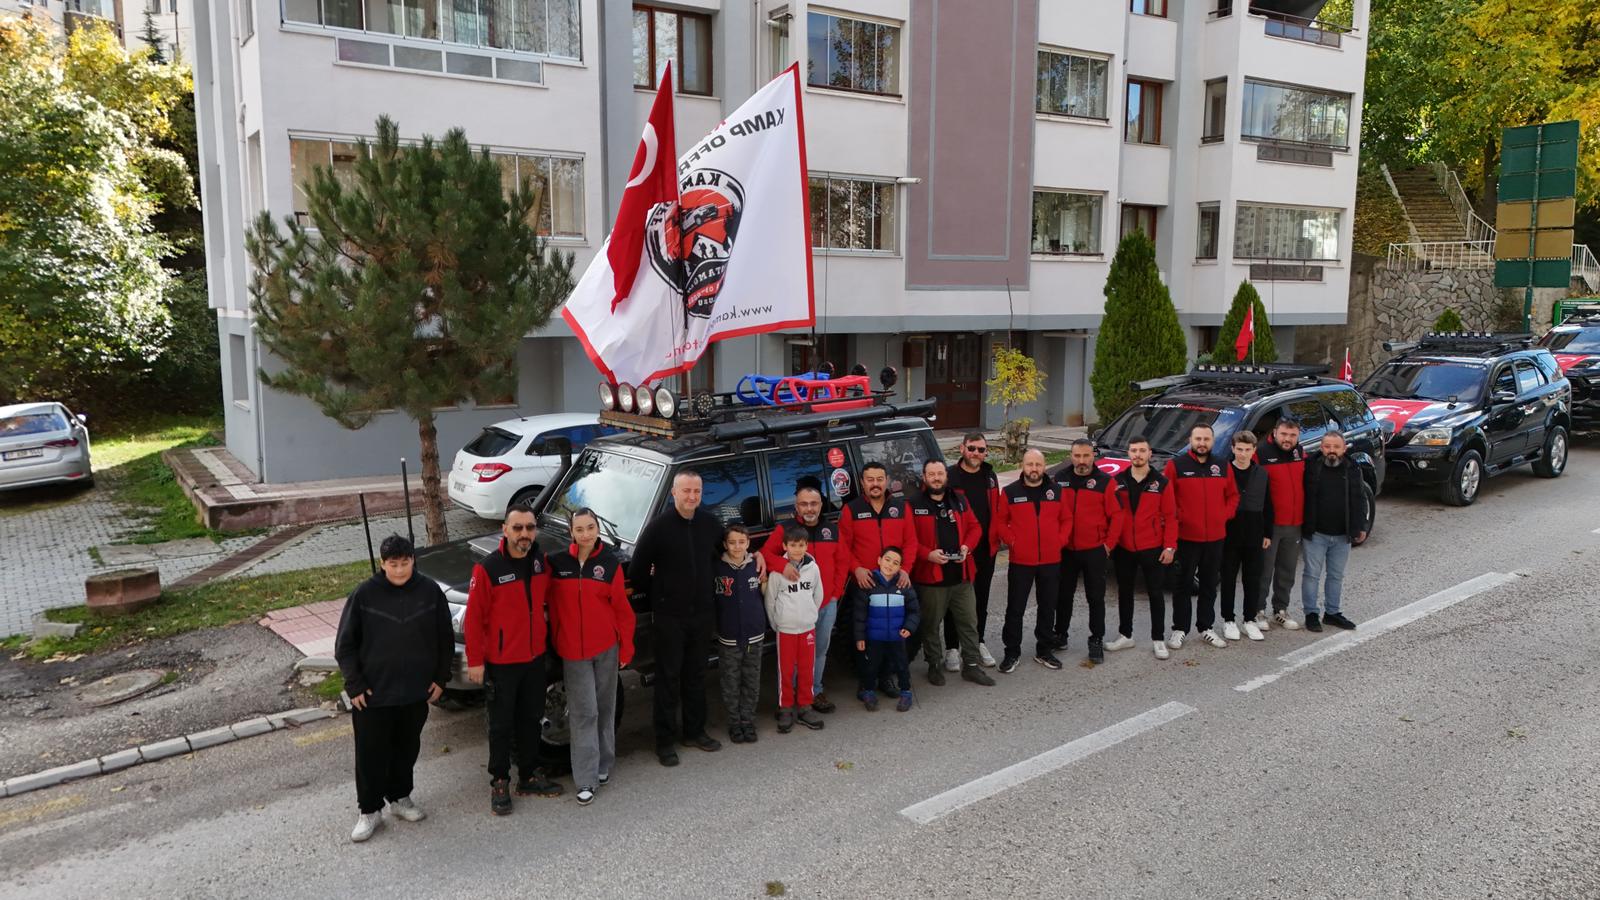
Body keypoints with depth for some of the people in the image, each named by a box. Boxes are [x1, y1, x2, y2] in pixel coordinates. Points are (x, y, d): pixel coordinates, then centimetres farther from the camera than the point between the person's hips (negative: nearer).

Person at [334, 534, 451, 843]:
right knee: (371, 754, 6)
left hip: (417, 693, 2)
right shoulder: (364, 594, -9)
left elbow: (445, 639, 5)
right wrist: (354, 685, -7)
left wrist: (441, 678, 2)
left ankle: (400, 798, 35)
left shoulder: (430, 591, -4)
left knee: (407, 750, 16)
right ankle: (370, 811, 21)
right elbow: (345, 645, -3)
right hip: (373, 695, -2)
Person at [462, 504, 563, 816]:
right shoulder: (487, 569, -20)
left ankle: (529, 776, 34)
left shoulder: (541, 562, -2)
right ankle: (499, 782, 24)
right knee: (502, 726, 8)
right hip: (500, 662, -5)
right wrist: (475, 661, -13)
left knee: (531, 720, 18)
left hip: (535, 658, 5)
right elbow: (473, 618, -15)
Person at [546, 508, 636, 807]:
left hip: (606, 648, 0)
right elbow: (552, 605, 4)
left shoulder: (610, 563, -5)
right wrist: (556, 643, 0)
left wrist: (626, 648, 0)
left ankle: (604, 765, 27)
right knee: (584, 712, -1)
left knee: (605, 708, 12)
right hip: (573, 651, 0)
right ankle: (587, 780, 4)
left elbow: (622, 609, -2)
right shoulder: (557, 563, -3)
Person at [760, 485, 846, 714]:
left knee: (821, 650, 14)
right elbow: (766, 553, -10)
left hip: (827, 603, 4)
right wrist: (783, 565, -29)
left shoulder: (832, 529, 10)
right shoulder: (784, 529, -2)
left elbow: (841, 562, 12)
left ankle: (815, 691, 28)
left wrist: (836, 591, 5)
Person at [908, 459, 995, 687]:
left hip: (961, 574, 4)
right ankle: (934, 666, 22)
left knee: (969, 622, 9)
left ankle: (971, 666, 20)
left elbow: (974, 527, 12)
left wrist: (967, 546, -7)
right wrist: (928, 554, -19)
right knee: (931, 625, 7)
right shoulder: (915, 505, -5)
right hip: (930, 576, -4)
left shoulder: (960, 501, 9)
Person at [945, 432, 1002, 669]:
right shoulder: (950, 477, -9)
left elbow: (996, 510, 14)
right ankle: (952, 648, 13)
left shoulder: (990, 477, 8)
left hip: (986, 549, 5)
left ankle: (979, 642, 31)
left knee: (982, 598, 16)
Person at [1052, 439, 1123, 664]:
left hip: (1095, 551, -3)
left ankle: (1097, 640, 15)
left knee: (1096, 597, 5)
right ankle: (1060, 636, 27)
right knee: (1063, 595, 13)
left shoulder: (1105, 482, -7)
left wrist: (1109, 544, -9)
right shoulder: (1060, 480, 4)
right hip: (1065, 550, 3)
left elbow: (1116, 515, -7)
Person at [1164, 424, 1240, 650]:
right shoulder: (1176, 465, -5)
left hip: (1215, 537, 4)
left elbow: (1233, 495, 15)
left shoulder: (1222, 467, 8)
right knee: (1184, 585, 4)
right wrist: (1176, 517, -11)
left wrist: (1224, 515, 1)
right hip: (1186, 537, -4)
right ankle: (1179, 629, 12)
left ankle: (1206, 628, 24)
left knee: (1210, 585, 13)